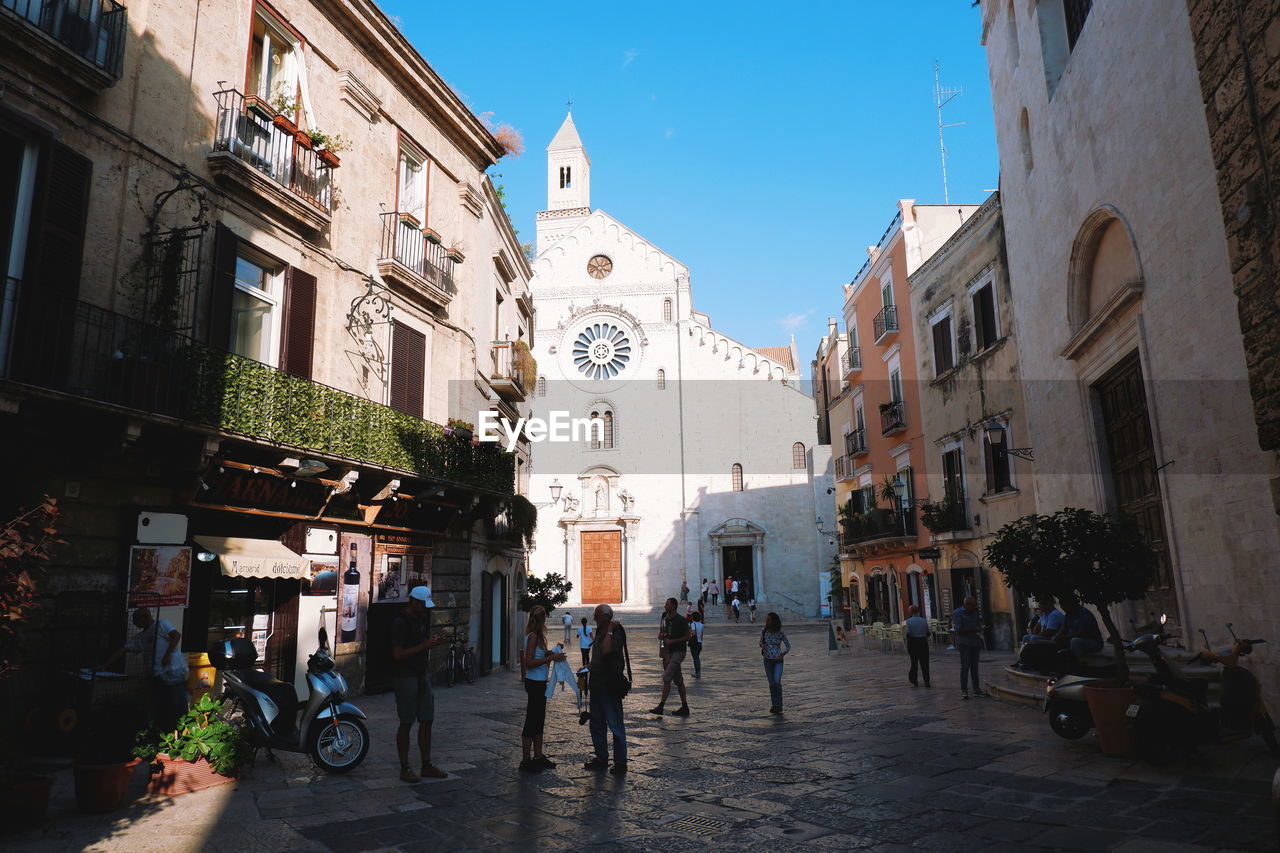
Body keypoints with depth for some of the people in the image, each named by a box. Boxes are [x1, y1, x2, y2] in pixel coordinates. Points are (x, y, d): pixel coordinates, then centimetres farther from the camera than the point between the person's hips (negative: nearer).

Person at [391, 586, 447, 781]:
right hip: (404, 677, -8)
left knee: (426, 721, 9)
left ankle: (427, 766, 17)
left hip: (421, 675, 8)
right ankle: (405, 769, 10)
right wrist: (424, 646, -22)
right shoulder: (400, 623, -14)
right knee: (406, 723, 0)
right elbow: (398, 655, -19)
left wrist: (434, 642, 1)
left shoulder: (422, 619, 11)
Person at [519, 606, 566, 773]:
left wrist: (549, 653, 10)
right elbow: (529, 663, -22)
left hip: (538, 683, 10)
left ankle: (538, 757, 25)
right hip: (535, 683, -10)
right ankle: (525, 761, 5)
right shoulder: (534, 636, -18)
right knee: (531, 722, -2)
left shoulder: (532, 635, 10)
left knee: (539, 721, 16)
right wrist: (551, 658, -21)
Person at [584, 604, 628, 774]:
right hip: (597, 685, 9)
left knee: (615, 725, -1)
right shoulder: (599, 632, 11)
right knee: (596, 724, 16)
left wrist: (610, 630, -27)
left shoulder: (616, 634, -16)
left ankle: (620, 762, 8)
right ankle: (601, 758, 27)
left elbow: (607, 651, -35)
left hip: (610, 687, -9)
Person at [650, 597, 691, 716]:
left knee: (666, 677, -13)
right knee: (678, 680, 11)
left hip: (678, 652, -8)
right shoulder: (665, 618, 12)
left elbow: (688, 636, -13)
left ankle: (661, 706, -12)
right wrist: (661, 635, -2)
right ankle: (684, 708, 16)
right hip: (669, 652, 8)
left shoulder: (681, 620, -12)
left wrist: (672, 641, -18)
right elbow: (660, 634, 22)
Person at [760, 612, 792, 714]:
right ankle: (775, 705, 19)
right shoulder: (764, 631, -2)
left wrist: (782, 655, -13)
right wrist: (762, 645, -10)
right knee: (771, 683, 7)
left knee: (777, 682, -15)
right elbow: (761, 642, 13)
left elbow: (788, 646, -1)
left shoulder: (780, 633, -10)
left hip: (778, 660, -3)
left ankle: (778, 705, -2)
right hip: (767, 660, 3)